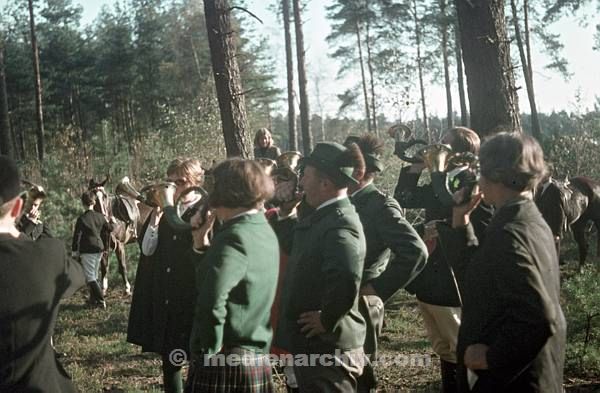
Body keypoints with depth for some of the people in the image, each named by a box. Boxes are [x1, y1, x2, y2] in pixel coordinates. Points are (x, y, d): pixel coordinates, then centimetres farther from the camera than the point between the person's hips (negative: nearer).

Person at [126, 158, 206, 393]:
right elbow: (147, 249, 4)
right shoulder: (161, 210, 10)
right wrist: (156, 218, -9)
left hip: (193, 297, -5)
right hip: (163, 298, 5)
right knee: (168, 358, 13)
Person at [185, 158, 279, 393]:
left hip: (226, 363, -9)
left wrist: (210, 352, -14)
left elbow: (212, 304, -27)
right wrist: (202, 245, 7)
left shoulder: (234, 237, -17)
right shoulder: (264, 232, 11)